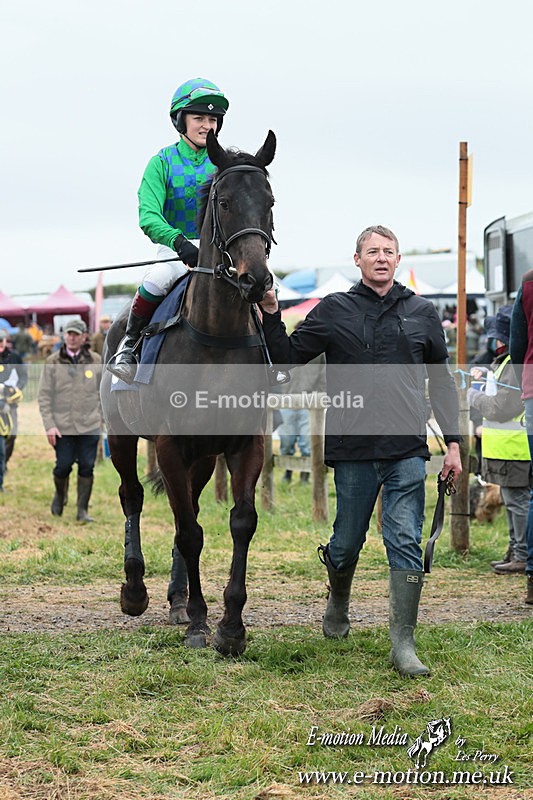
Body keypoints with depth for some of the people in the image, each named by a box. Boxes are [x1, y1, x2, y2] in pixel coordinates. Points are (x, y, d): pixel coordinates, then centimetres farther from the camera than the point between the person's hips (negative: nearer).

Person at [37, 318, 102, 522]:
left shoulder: (96, 361, 4)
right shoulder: (52, 362, 0)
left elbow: (104, 393, 11)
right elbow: (44, 396, 0)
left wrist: (102, 418, 6)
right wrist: (49, 425, -8)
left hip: (89, 427, 1)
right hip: (62, 427, -1)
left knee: (87, 468, 1)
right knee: (63, 466, 2)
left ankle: (83, 510, 11)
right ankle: (60, 496, 32)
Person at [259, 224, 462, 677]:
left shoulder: (422, 313, 9)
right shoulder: (334, 311, 5)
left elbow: (441, 382, 14)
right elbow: (288, 359, 7)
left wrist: (453, 442, 9)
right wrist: (271, 315, -6)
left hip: (407, 451, 0)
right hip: (353, 451, 0)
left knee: (406, 543, -6)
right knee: (347, 543, 11)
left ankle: (404, 644, -2)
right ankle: (338, 605, 41)